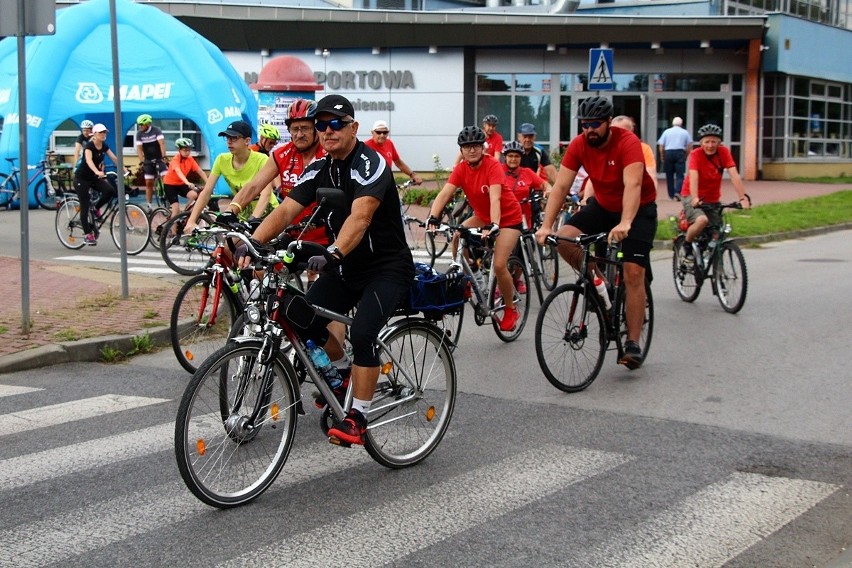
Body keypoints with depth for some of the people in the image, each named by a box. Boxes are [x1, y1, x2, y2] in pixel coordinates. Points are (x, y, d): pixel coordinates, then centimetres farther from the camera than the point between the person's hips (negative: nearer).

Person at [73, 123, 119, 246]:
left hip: (94, 177, 6)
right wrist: (97, 172, -55)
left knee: (110, 190, -21)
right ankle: (88, 234, 2)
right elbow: (89, 160, -38)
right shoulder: (89, 146, -21)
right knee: (85, 207, -6)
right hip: (82, 178, -6)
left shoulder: (104, 146, 0)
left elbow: (114, 159, -2)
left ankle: (96, 208, 4)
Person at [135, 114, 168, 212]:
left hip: (159, 158, -3)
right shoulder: (139, 134, -6)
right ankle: (149, 205, 9)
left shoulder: (156, 131, -14)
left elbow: (162, 143, -24)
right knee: (149, 183, 3)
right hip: (148, 160, 3)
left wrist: (163, 157, -34)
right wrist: (141, 162, -21)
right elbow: (139, 148, -10)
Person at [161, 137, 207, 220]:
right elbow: (178, 172, -43)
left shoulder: (190, 159, -8)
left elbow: (200, 171, -14)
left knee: (194, 195, -22)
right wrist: (187, 183, -60)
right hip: (170, 184, -5)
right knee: (176, 209, -14)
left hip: (181, 184, 5)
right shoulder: (175, 160, -24)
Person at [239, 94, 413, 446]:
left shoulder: (370, 164, -20)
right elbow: (285, 211, -9)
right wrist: (251, 243, -25)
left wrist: (333, 253, -52)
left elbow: (360, 216, -36)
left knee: (362, 333, -26)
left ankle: (357, 417, -12)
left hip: (387, 267, -7)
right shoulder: (318, 170, 1)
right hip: (346, 266, 7)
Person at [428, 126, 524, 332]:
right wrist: (433, 218, -39)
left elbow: (495, 198, -38)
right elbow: (444, 194, -23)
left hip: (508, 217, -6)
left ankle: (510, 309, 6)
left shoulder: (493, 166, -26)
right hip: (482, 216, 6)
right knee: (457, 239, -17)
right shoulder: (461, 169, -12)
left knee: (499, 266, -17)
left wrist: (493, 226, -52)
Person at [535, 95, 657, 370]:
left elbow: (632, 185, -40)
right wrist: (546, 226, -29)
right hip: (603, 205, 5)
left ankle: (633, 343, -7)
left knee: (633, 273, -15)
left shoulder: (628, 143, -27)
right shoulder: (578, 145, -14)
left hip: (638, 209, -5)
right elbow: (561, 186, -17)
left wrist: (624, 224, -55)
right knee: (564, 239, -20)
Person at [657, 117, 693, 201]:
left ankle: (671, 194, 14)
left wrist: (662, 156, 11)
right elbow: (689, 145, 2)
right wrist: (686, 155, 12)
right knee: (680, 175, -2)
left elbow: (661, 145, 3)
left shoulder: (666, 131, 8)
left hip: (668, 153, 1)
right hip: (680, 153, -1)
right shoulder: (685, 132, 7)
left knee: (669, 175, 10)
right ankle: (677, 192, -21)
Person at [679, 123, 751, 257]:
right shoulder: (696, 154, -17)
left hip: (713, 199, 4)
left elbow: (734, 175, -18)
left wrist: (743, 197, -30)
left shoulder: (723, 152, -9)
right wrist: (695, 198, -47)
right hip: (691, 197, -4)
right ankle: (687, 244, -5)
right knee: (702, 220, -31)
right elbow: (693, 176, -31)